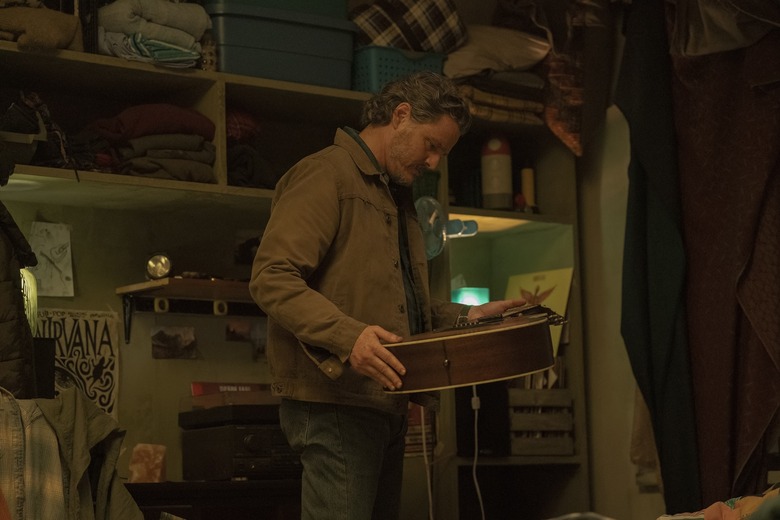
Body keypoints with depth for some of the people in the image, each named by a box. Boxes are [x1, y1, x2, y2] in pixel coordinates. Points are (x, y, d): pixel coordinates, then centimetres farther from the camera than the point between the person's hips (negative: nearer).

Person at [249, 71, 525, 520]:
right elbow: (271, 279, -18)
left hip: (385, 402, 10)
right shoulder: (326, 175, -8)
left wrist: (467, 317, 15)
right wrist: (348, 336, -30)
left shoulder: (398, 194, 22)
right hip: (334, 403, -10)